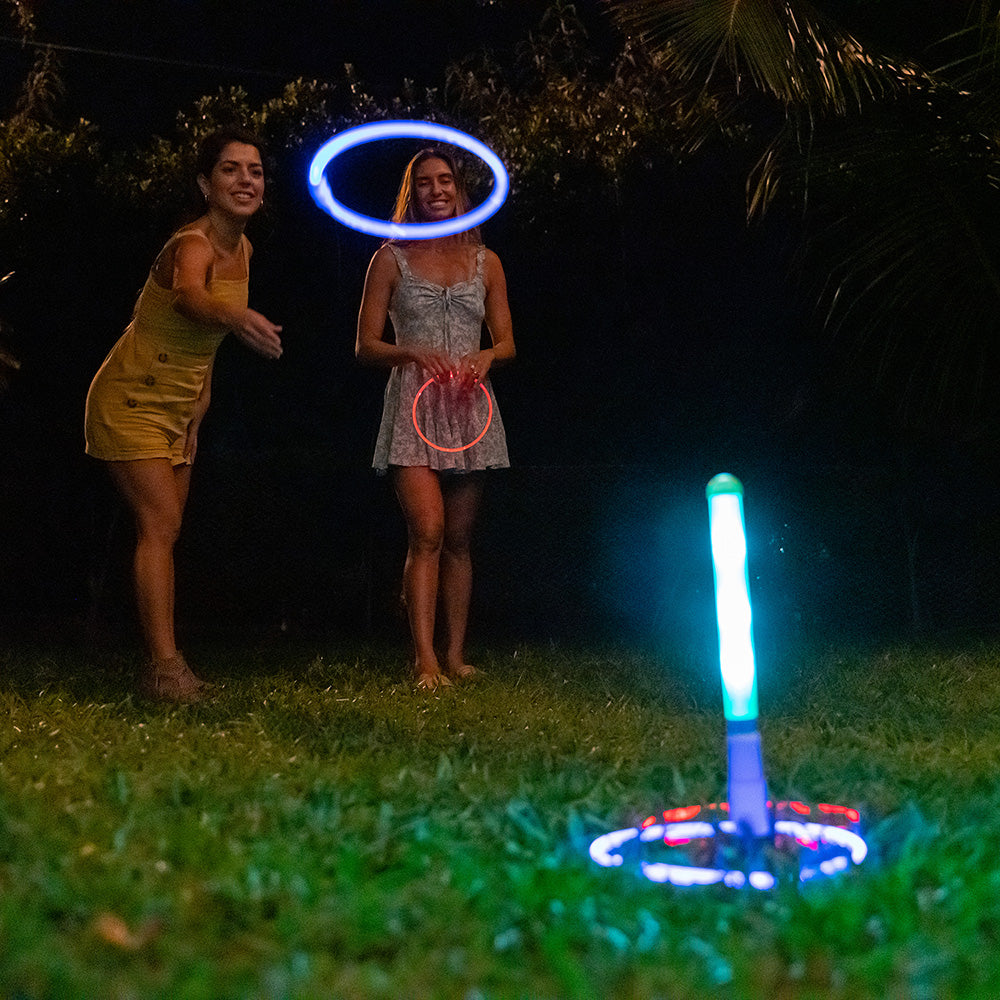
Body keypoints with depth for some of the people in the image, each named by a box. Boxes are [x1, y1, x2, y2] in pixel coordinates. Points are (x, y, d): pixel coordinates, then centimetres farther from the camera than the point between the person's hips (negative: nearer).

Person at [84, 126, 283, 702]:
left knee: (165, 530, 10)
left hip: (176, 408, 8)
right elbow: (190, 295, -50)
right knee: (161, 522, -19)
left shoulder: (242, 250, 1)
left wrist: (197, 415, 10)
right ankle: (166, 665, -19)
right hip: (130, 400, -8)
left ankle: (161, 666, 17)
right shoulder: (194, 243, -24)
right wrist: (236, 316, -71)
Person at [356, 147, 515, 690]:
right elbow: (366, 345, 4)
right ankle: (424, 661, -16)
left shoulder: (484, 262, 13)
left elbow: (507, 343, 14)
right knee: (426, 533, -16)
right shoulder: (391, 259, 7)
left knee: (458, 539, 7)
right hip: (414, 405, -3)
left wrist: (486, 356, -8)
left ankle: (455, 656, 13)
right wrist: (412, 353, -15)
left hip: (469, 406, 3)